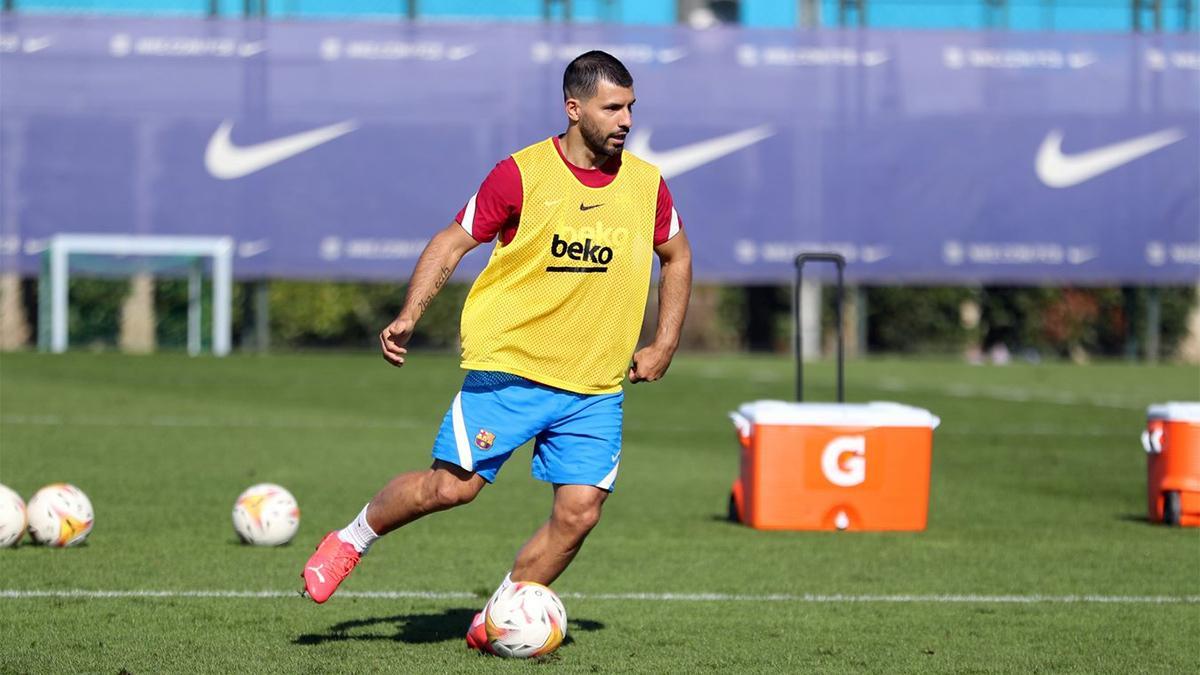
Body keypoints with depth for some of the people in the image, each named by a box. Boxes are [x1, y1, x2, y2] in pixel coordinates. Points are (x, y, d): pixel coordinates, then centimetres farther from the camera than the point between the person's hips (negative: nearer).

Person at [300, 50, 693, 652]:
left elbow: (676, 257, 21)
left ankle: (496, 623, 9)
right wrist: (410, 314, -13)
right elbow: (453, 241, -1)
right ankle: (351, 540, 17)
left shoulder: (646, 185, 4)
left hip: (596, 387, 4)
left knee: (579, 511, -8)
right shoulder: (521, 174, -7)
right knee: (452, 484, -10)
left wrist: (663, 346, 14)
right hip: (509, 367, -4)